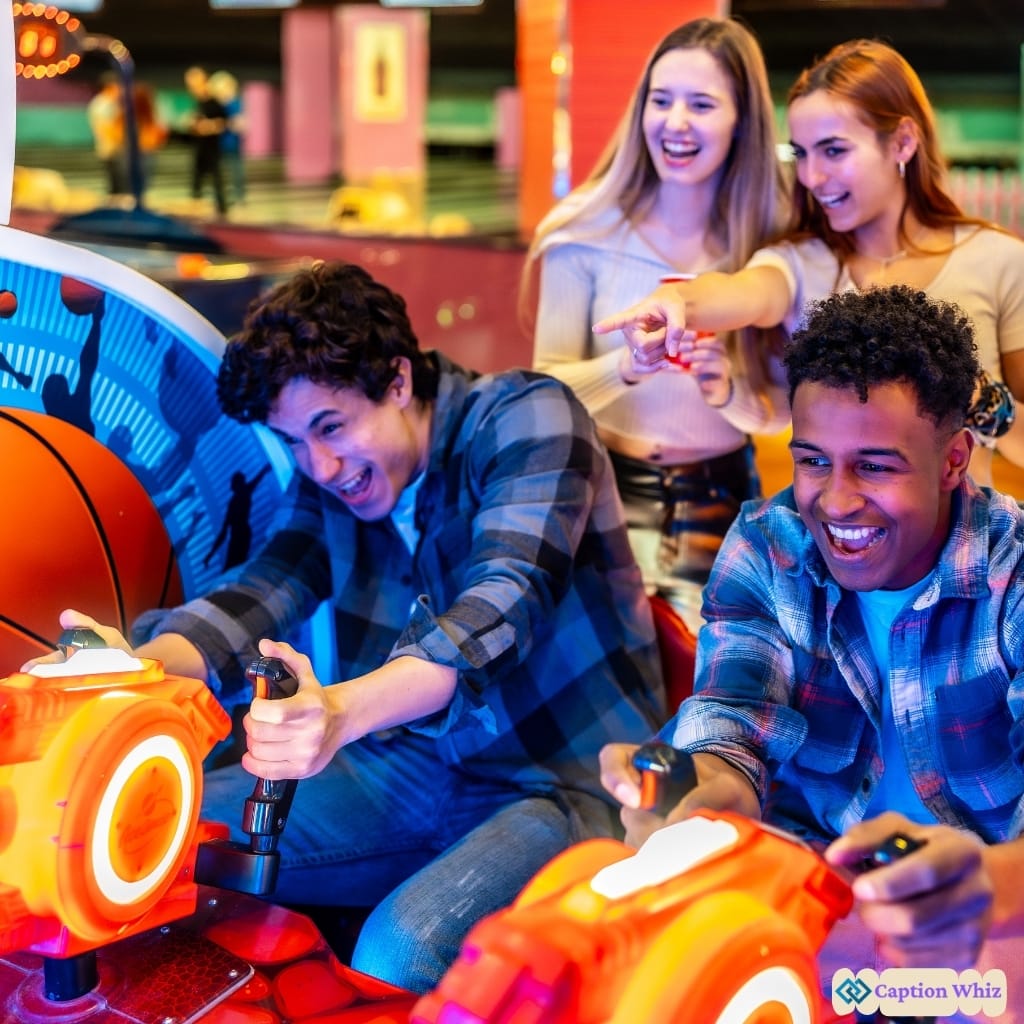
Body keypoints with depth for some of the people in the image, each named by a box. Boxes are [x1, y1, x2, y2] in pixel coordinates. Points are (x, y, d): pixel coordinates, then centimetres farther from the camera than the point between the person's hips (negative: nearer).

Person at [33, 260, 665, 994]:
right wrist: (144, 664, -28)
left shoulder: (526, 415, -13)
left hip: (570, 779, -6)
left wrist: (343, 709, -46)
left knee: (403, 948, -35)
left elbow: (506, 600, -28)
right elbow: (265, 592, -5)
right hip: (421, 769, 6)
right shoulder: (332, 470, 8)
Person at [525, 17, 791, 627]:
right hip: (611, 492, -2)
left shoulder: (773, 237, -3)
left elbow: (781, 410, 0)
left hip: (724, 502, 2)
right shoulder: (587, 231, -8)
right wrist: (626, 365, -26)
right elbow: (547, 386, -7)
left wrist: (729, 393, -21)